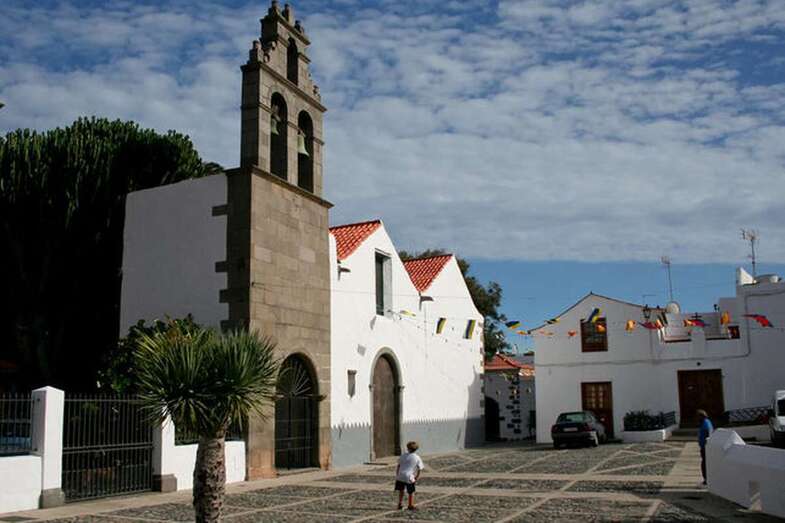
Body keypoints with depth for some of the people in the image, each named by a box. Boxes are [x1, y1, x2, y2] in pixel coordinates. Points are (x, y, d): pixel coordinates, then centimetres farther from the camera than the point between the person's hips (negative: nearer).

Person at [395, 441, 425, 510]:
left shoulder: (403, 455, 6)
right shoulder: (417, 458, 1)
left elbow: (399, 465, 7)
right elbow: (420, 469, 0)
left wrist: (397, 475, 14)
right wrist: (417, 477, 9)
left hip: (400, 476, 2)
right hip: (409, 477, -2)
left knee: (401, 491, 21)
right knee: (411, 492, 15)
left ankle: (400, 504, 22)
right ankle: (411, 506, 22)